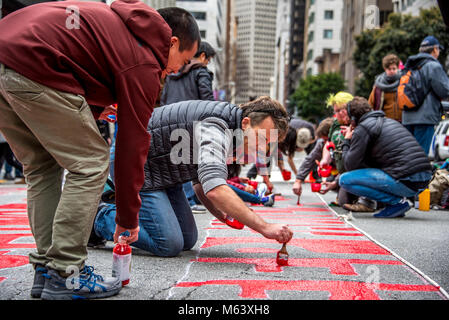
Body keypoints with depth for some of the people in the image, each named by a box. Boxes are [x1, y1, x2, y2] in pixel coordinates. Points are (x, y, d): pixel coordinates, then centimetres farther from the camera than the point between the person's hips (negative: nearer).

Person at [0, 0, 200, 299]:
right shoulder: (144, 63, -1)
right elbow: (133, 145, 1)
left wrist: (90, 109, 20)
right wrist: (128, 219, 10)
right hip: (31, 65, -10)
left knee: (41, 166, 17)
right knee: (90, 164, 0)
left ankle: (45, 269, 19)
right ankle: (64, 275, 2)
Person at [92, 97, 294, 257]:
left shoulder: (230, 131, 2)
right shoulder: (215, 127, -30)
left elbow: (200, 182, 13)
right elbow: (215, 189, -46)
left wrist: (221, 213, -4)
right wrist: (264, 228, -46)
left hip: (162, 171, 10)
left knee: (187, 241, 9)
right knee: (170, 245, -17)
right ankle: (101, 218, 1)